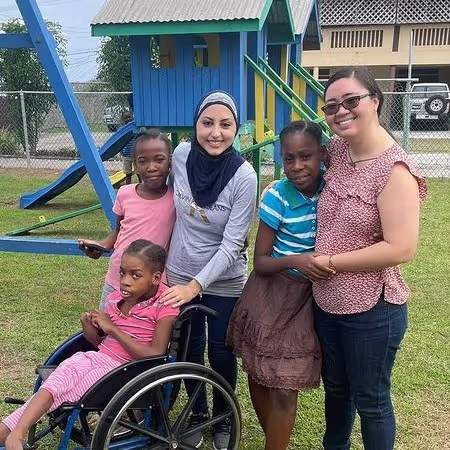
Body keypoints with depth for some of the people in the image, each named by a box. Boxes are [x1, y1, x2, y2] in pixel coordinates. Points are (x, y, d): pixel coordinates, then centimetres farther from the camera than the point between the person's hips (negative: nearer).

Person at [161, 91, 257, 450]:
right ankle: (197, 412, 42)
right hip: (180, 272, 4)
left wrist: (195, 286, -23)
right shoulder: (181, 155, -12)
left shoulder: (244, 176, -23)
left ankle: (223, 419, 38)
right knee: (188, 348, 17)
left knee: (220, 352, 12)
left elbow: (232, 245, -21)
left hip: (224, 280, -3)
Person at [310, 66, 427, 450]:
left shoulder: (394, 170, -21)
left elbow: (401, 249, -27)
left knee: (370, 400, 14)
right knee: (335, 386, 27)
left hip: (372, 310, -7)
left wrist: (328, 261, -19)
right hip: (326, 302, 7)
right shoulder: (336, 150, 0)